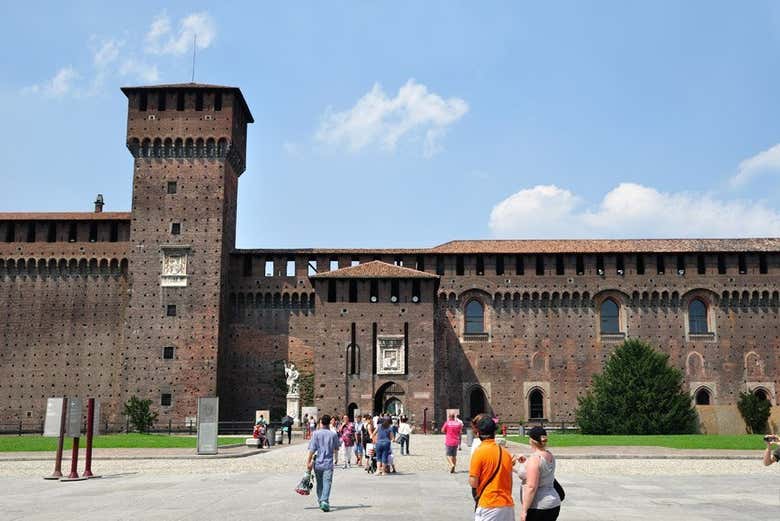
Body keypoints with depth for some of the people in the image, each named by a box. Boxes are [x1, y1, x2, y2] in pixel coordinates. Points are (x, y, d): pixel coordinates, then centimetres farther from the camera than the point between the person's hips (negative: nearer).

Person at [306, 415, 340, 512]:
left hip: (317, 463, 1)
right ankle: (324, 501, -23)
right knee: (327, 483, -6)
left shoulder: (315, 433, -5)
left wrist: (308, 462, -6)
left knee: (319, 483, 17)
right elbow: (336, 449, 12)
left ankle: (320, 501, 29)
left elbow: (312, 449, -9)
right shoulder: (333, 434, -1)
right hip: (328, 463, -1)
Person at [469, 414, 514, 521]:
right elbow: (510, 482, 13)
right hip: (508, 505, 5)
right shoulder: (506, 453, 6)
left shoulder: (479, 452, -10)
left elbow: (473, 483, -11)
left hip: (488, 505, -5)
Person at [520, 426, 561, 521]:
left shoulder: (534, 459, -17)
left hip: (538, 507, -9)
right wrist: (526, 461, 23)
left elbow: (531, 487, -21)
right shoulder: (550, 456, 8)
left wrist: (524, 510, -18)